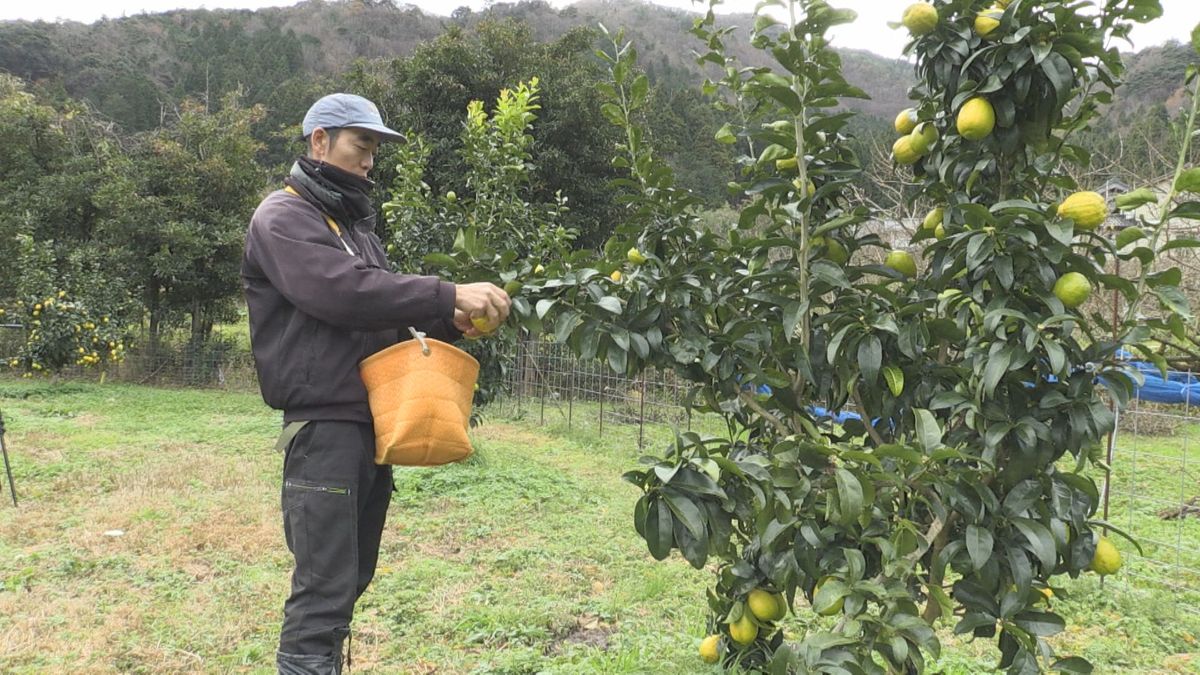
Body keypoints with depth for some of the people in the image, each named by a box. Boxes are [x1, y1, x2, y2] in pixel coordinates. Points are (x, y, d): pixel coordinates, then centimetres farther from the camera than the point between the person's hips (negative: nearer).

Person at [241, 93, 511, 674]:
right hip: (325, 428, -9)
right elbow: (344, 293, -22)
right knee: (323, 591, -10)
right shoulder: (283, 218, -5)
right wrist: (448, 296, -24)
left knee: (350, 580, 14)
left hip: (373, 425, 9)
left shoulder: (354, 224, 22)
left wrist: (448, 323, -3)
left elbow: (381, 313, 16)